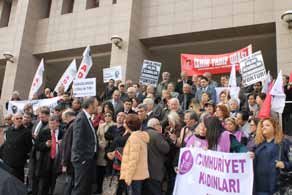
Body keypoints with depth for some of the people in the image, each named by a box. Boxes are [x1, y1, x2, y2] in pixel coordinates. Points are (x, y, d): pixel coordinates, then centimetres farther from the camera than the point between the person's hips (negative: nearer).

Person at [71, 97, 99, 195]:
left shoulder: (88, 118, 12)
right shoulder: (81, 118, -16)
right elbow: (78, 140, -20)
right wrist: (82, 158, -18)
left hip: (90, 158, 9)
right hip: (83, 159, -9)